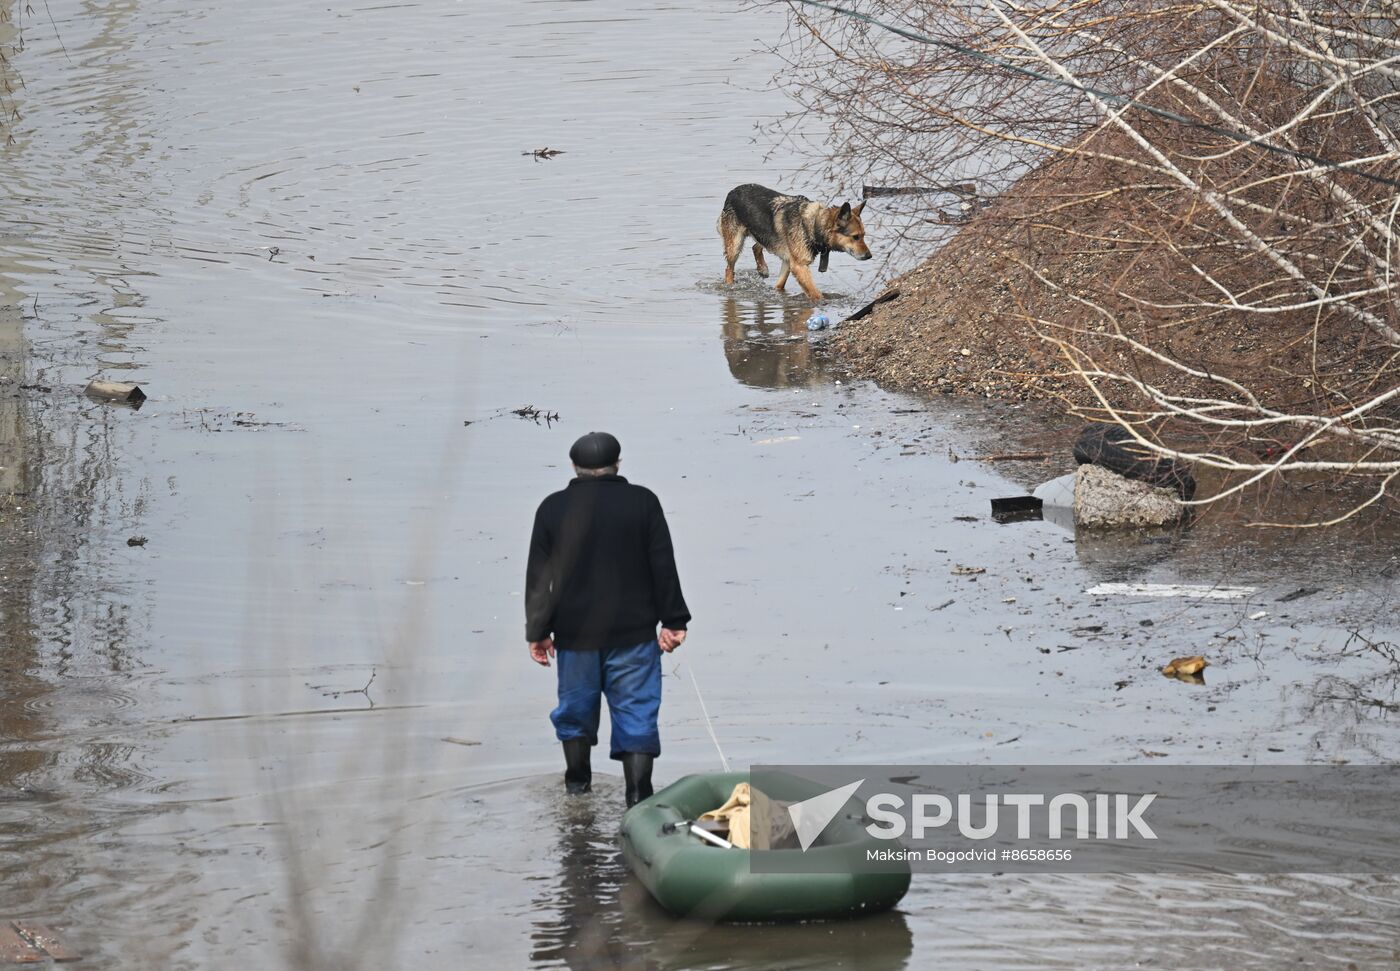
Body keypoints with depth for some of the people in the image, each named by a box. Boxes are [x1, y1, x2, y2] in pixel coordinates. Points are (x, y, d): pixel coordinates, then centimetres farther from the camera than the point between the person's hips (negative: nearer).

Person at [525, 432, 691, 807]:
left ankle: (577, 779, 32)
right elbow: (663, 567, -3)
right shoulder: (642, 502, -4)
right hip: (634, 632, -1)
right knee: (635, 710, 0)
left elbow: (538, 578, 1)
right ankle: (639, 793, -8)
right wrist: (673, 622, 3)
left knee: (576, 704, 18)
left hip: (575, 634, 1)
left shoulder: (553, 509, -2)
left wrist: (538, 632, 9)